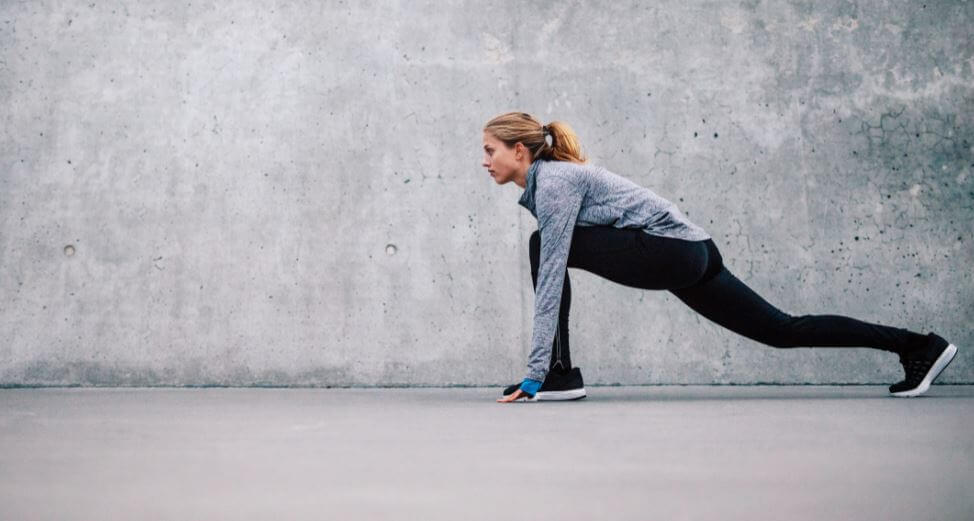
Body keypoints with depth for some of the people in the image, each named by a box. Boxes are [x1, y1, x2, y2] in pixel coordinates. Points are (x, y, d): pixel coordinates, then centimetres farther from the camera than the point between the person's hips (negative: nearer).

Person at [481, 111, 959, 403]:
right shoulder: (543, 182, 15)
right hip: (687, 255, 10)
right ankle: (918, 345, 20)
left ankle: (559, 376, -11)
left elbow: (552, 273, -21)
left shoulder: (553, 180, -14)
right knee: (783, 331, 14)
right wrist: (540, 363, 19)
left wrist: (536, 370, -20)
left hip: (672, 251, -10)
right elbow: (551, 275, 20)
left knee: (544, 246, -14)